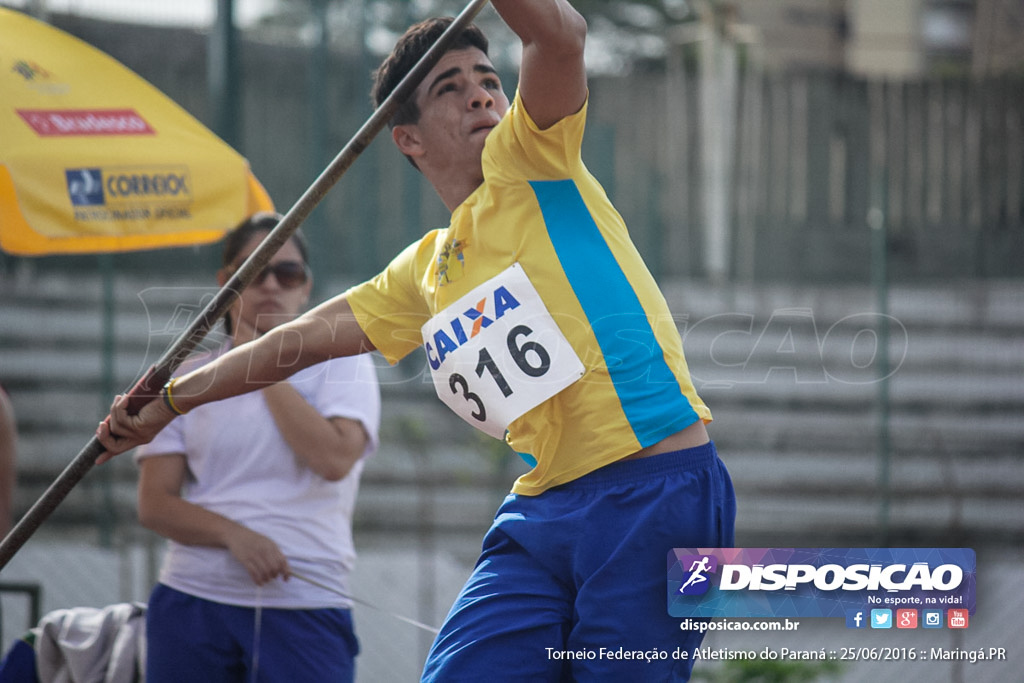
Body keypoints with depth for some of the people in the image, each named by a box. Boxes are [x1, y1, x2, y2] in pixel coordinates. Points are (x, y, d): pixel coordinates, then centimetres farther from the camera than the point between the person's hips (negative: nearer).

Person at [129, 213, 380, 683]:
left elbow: (334, 459, -12)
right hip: (193, 600, 2)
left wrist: (265, 372, -3)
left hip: (305, 605, -2)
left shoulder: (341, 364, 7)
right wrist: (234, 534, -14)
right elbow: (153, 503, 4)